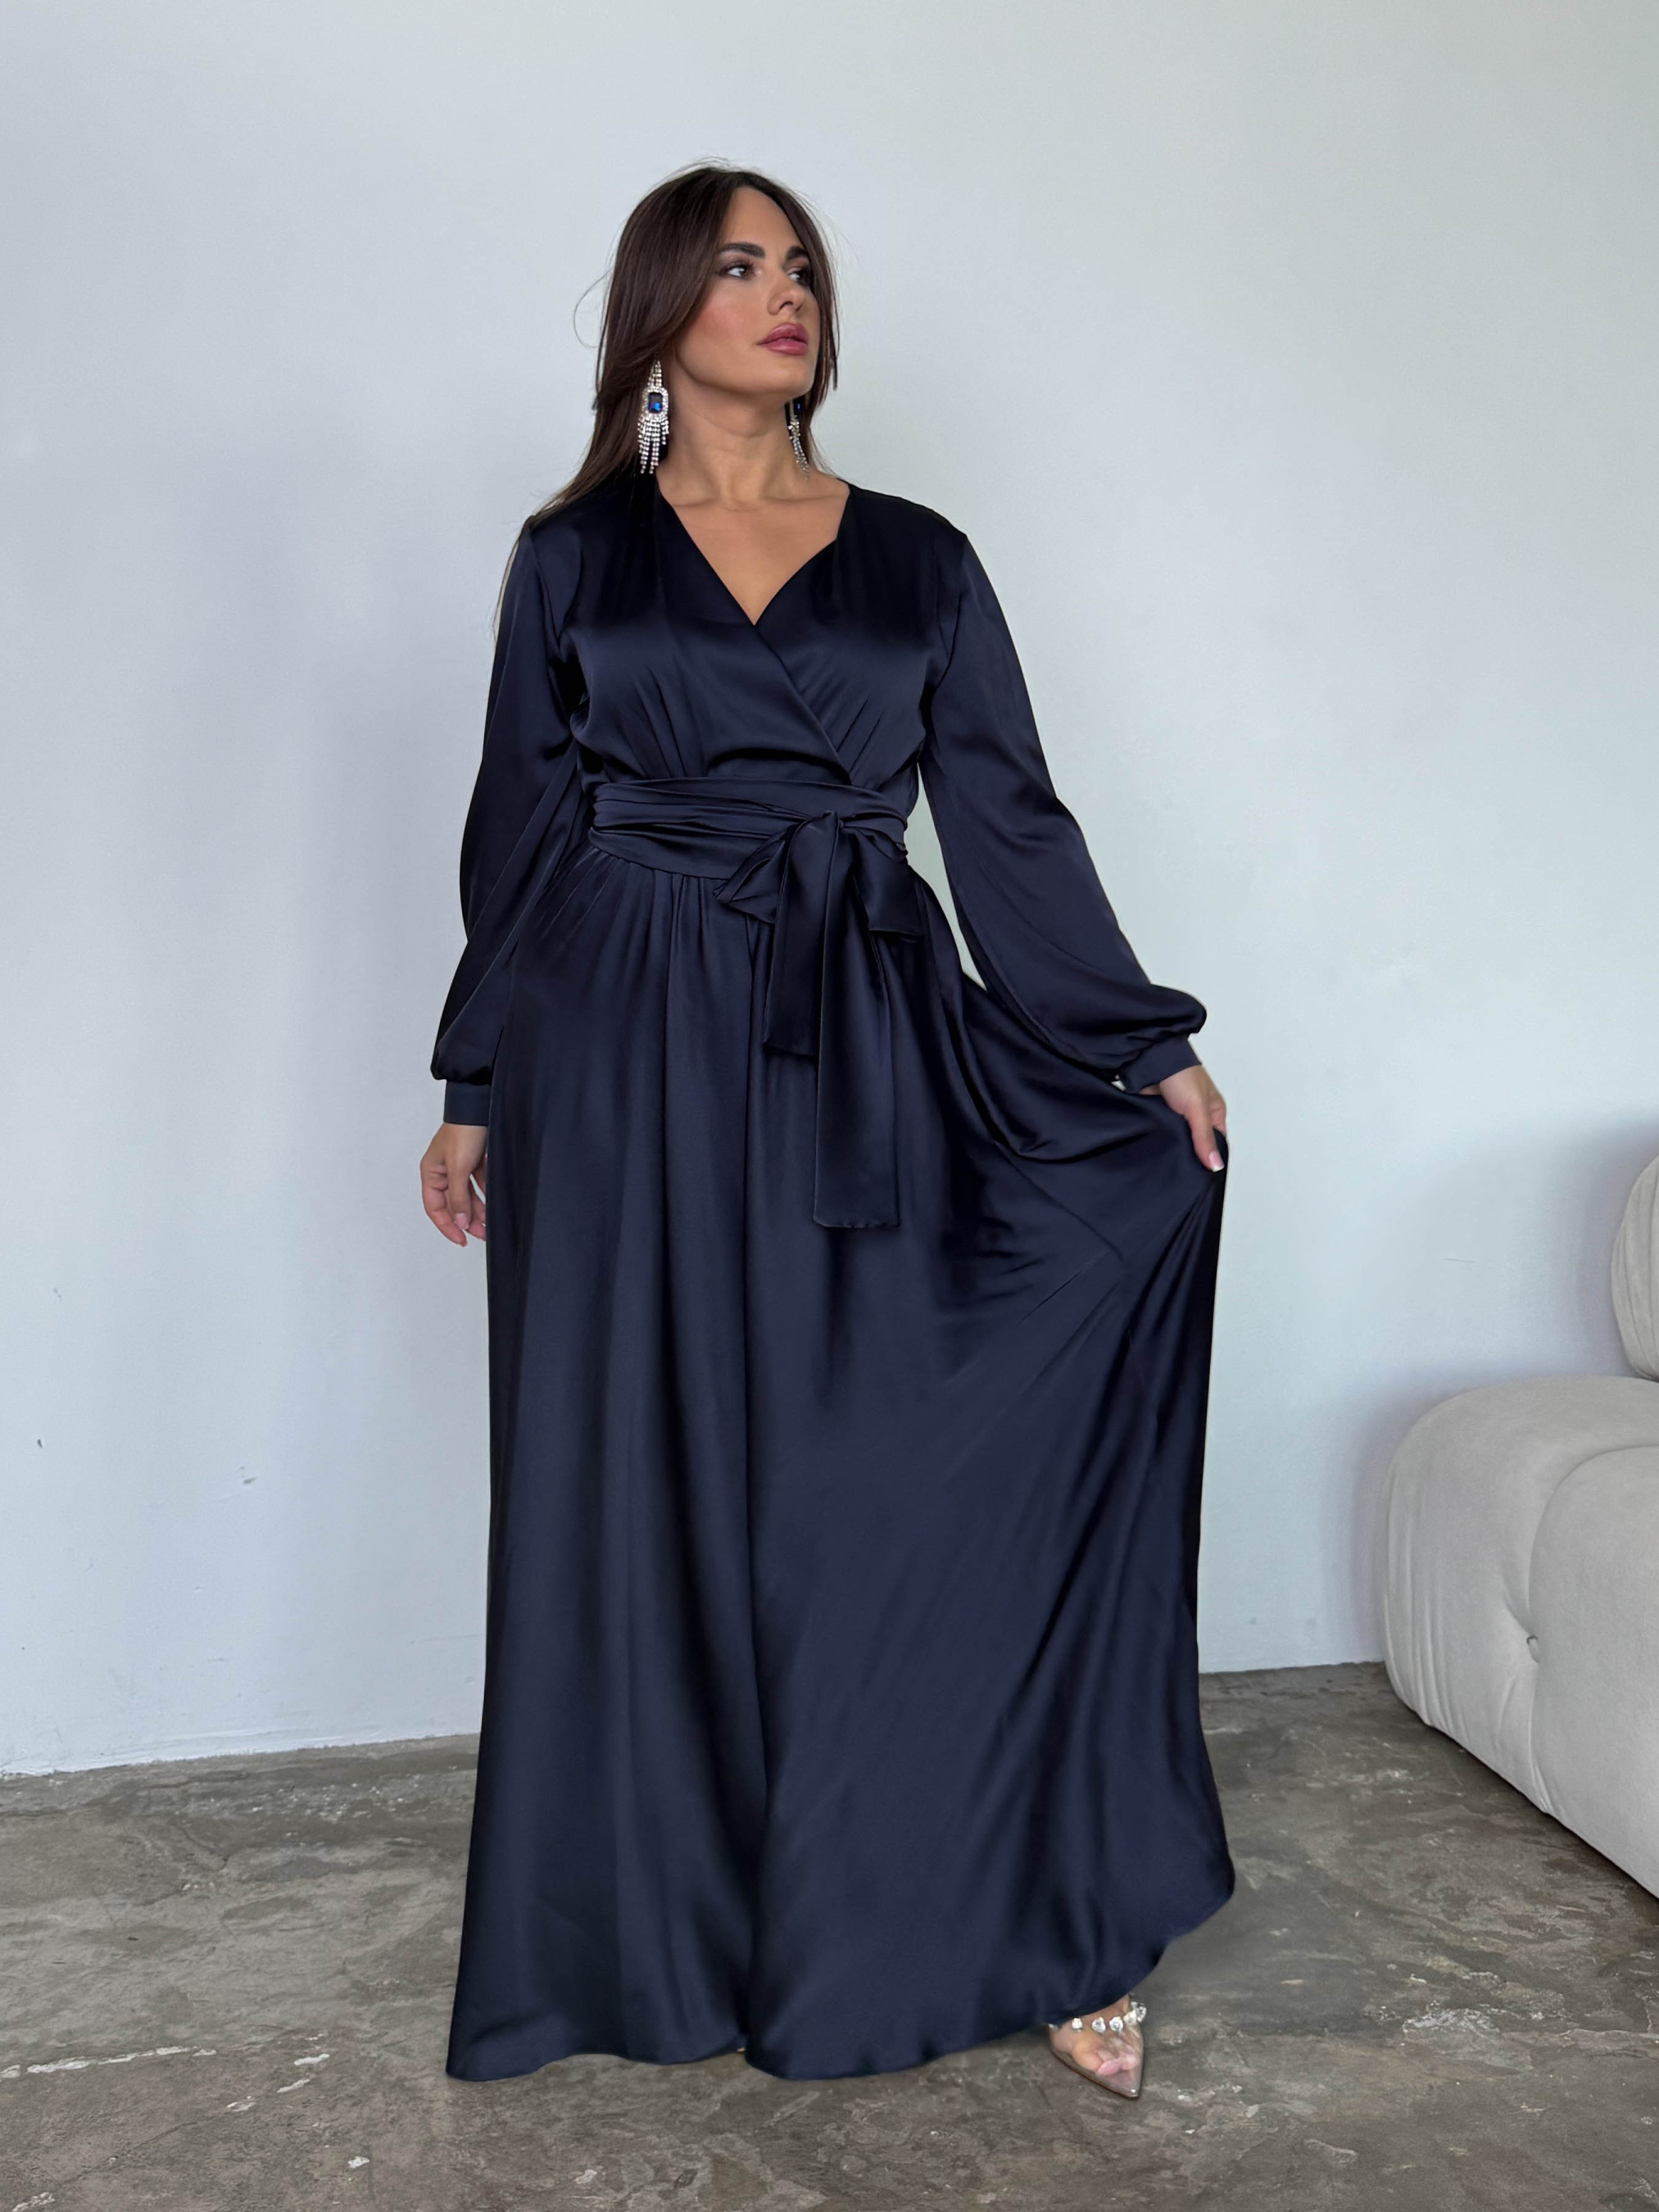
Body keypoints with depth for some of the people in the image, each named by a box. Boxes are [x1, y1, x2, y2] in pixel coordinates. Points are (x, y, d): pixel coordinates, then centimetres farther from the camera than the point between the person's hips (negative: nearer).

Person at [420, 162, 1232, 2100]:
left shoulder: (916, 560, 9)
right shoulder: (574, 556, 8)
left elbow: (1011, 820, 8)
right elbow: (515, 830, 9)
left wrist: (1146, 1045, 3)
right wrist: (476, 1093, 8)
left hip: (866, 1062, 0)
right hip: (631, 1067, 0)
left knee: (898, 1488, 0)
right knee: (647, 1497, 5)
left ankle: (1022, 1923, 14)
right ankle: (668, 1929, 23)